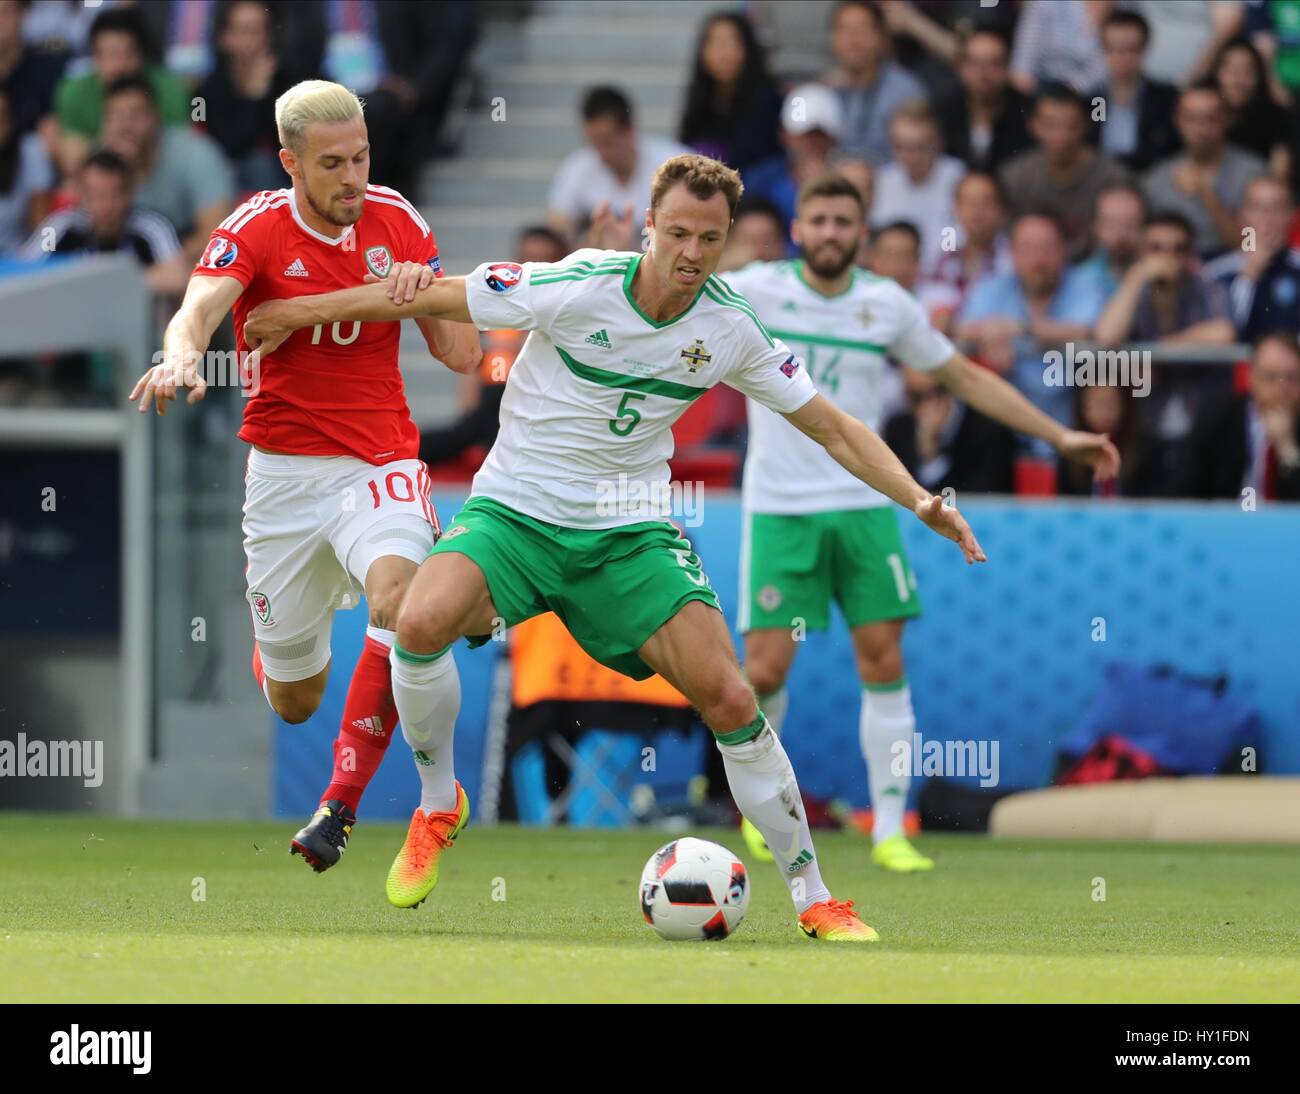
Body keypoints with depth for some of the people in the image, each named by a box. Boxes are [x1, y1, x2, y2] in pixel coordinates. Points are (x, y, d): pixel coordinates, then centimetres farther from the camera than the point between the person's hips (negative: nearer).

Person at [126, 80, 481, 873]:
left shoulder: (397, 222, -1)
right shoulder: (257, 229, -9)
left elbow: (463, 356, 1)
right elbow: (199, 308, -28)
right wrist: (182, 356, -51)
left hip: (381, 464, 0)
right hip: (285, 471, 0)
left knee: (396, 596, -33)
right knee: (294, 702, 8)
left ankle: (341, 805, -27)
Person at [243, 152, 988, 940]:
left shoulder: (732, 329, -6)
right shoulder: (576, 288, -17)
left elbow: (834, 429, 4)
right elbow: (434, 297, -7)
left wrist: (919, 500, -9)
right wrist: (299, 314, -1)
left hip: (631, 532, 2)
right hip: (516, 511, -2)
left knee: (728, 699, -13)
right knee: (422, 622, -30)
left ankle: (813, 897, 1)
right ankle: (439, 806, -2)